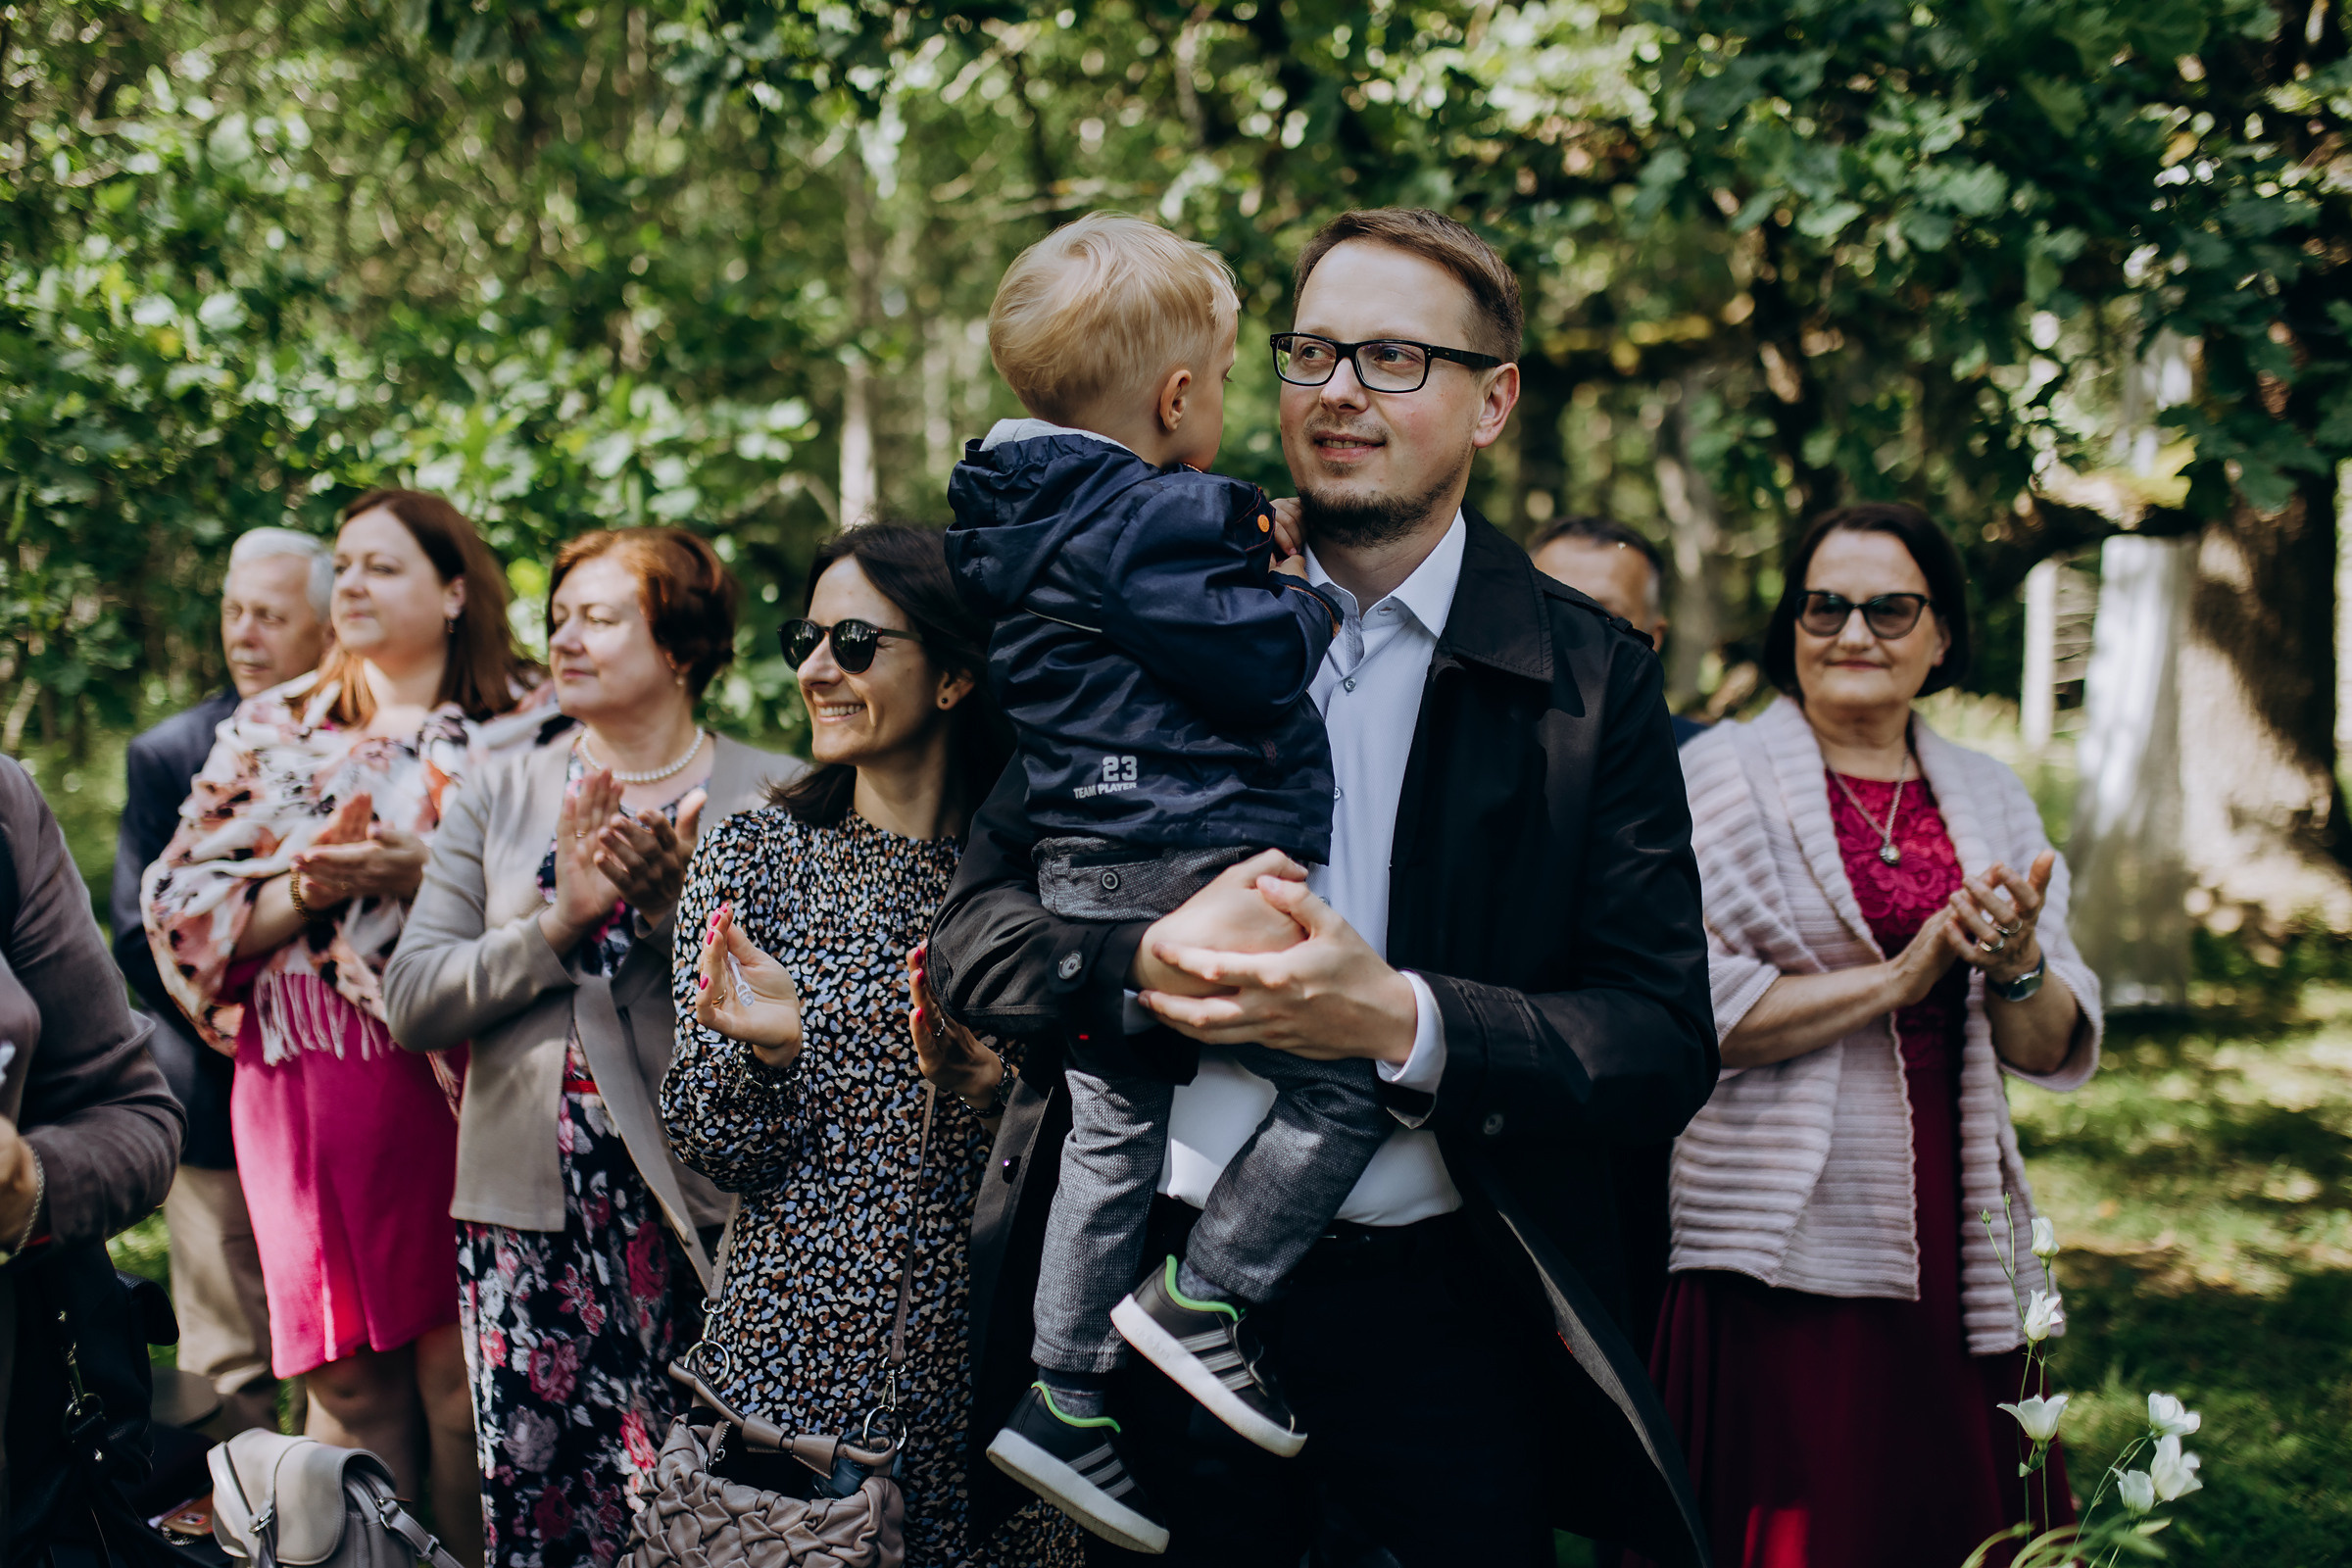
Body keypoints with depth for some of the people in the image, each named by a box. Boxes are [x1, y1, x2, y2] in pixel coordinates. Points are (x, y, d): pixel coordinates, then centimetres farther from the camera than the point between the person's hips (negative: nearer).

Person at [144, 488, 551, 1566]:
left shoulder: (530, 728, 5)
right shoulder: (271, 734, 14)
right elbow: (184, 911, 8)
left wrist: (423, 875, -15)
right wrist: (308, 884, -9)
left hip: (468, 1086, -2)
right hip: (315, 1101, 2)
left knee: (470, 1367, -3)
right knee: (353, 1372, 1)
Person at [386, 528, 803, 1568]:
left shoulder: (775, 799, 3)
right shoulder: (499, 797, 12)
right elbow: (410, 1003, 2)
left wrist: (676, 908, -16)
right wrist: (558, 918, -10)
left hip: (706, 1214, -2)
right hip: (529, 1212, 3)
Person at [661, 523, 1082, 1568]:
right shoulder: (752, 854, 1)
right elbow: (707, 1146, -1)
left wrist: (996, 1088, -15)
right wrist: (765, 1048, -20)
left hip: (987, 1365, 0)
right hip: (795, 1364, 0)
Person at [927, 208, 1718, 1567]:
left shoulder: (1588, 681, 0)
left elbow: (1667, 1048, -6)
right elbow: (972, 935, 4)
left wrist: (1402, 1019, -22)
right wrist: (1148, 966, -18)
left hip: (1434, 1322, -1)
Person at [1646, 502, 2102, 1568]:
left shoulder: (1989, 800, 12)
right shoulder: (1723, 775, -2)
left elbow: (2052, 1052, 9)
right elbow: (1692, 1016, -13)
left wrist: (2016, 967, -12)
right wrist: (1899, 977, -14)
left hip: (1959, 1257, 4)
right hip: (1787, 1255, -4)